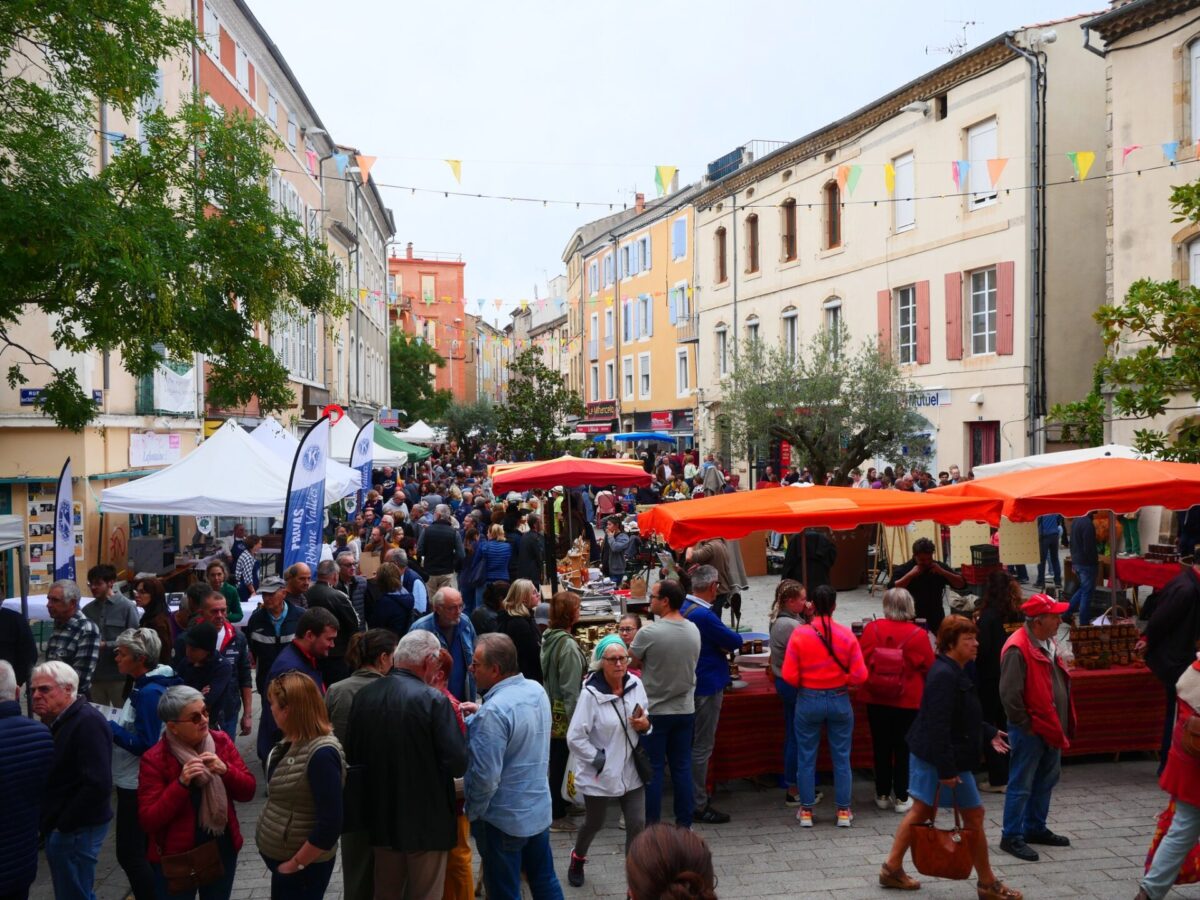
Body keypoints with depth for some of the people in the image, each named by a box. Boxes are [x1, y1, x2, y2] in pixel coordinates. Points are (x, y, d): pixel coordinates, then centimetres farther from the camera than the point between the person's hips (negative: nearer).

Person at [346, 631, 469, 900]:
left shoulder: (364, 695, -4)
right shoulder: (434, 700, -20)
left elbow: (352, 756, 5)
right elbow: (458, 764, -21)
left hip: (381, 817, 5)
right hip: (427, 820, -5)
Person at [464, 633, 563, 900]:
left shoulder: (493, 712, -27)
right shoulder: (537, 690, -2)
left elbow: (485, 776, -26)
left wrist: (473, 813, -10)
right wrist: (476, 717, 6)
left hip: (504, 820, -8)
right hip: (540, 809, 8)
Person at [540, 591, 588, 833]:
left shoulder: (548, 638, 3)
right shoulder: (568, 645, -23)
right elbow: (571, 689, -22)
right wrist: (575, 720, -18)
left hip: (551, 710, 8)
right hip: (564, 714, -8)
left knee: (555, 759, 19)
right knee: (561, 761, 3)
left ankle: (557, 804, 33)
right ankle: (557, 815, 14)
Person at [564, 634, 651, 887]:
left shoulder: (635, 684, -7)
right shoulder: (590, 694, -22)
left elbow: (645, 719, 9)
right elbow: (574, 737, -19)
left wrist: (646, 725, -13)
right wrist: (599, 760, -17)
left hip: (630, 771, 3)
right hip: (600, 774, -3)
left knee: (637, 825, 2)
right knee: (594, 824, 18)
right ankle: (577, 859, 48)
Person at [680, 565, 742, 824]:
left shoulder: (683, 607, 4)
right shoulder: (704, 615, -26)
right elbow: (735, 641, -17)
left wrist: (721, 644, -4)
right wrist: (726, 641, 3)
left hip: (690, 683, 10)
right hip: (707, 685, -10)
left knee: (692, 743, 19)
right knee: (701, 747, -1)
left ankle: (689, 797, 30)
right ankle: (698, 806, 7)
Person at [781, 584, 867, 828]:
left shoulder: (799, 634, -12)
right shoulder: (846, 635, -9)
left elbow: (789, 675, -12)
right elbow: (859, 675, -9)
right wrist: (842, 682, 10)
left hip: (808, 700, -1)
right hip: (839, 700, 1)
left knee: (806, 757, 11)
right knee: (841, 757, 12)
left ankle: (806, 812, 18)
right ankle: (843, 811, 20)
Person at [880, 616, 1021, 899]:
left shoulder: (954, 672, 10)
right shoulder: (944, 676, -24)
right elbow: (938, 727, -28)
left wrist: (989, 733, 21)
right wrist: (947, 770, -28)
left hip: (927, 757, 10)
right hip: (944, 759, -10)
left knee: (921, 811, 16)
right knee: (973, 814, 3)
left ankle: (892, 867, 24)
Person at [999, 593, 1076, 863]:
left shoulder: (1048, 643, 8)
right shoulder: (1018, 649, -23)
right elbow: (1009, 694, -24)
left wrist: (1063, 725, 16)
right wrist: (1025, 725, -16)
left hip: (1051, 728, 10)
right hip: (1029, 731, -10)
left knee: (1046, 780, 20)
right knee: (1021, 785, 0)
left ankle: (1035, 828, 34)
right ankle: (1011, 837, 10)